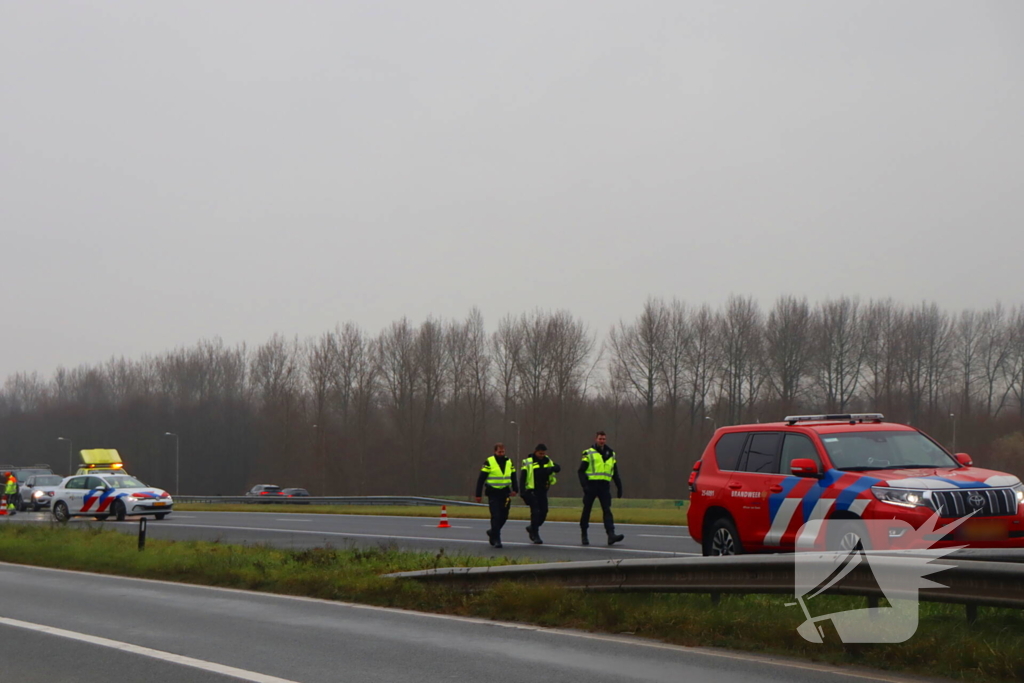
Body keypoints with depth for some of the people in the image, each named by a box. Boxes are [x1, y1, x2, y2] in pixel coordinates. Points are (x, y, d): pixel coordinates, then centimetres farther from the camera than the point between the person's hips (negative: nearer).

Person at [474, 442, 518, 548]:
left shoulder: (509, 462, 10)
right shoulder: (489, 462, -4)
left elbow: (513, 477, 17)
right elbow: (481, 479, -3)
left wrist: (515, 489, 0)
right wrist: (478, 495, -6)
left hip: (505, 493, 5)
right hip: (493, 493, -5)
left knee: (504, 517, 7)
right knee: (496, 516, -10)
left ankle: (492, 532, 31)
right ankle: (496, 539, -6)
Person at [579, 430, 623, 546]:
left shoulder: (611, 454, 15)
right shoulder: (589, 453, 2)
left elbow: (615, 473, 21)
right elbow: (581, 471, -2)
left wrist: (619, 487, 15)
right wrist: (584, 485, -15)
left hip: (605, 486, 2)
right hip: (591, 484, -2)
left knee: (607, 510, -10)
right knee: (587, 510, 5)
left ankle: (611, 535, -21)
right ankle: (584, 535, 17)